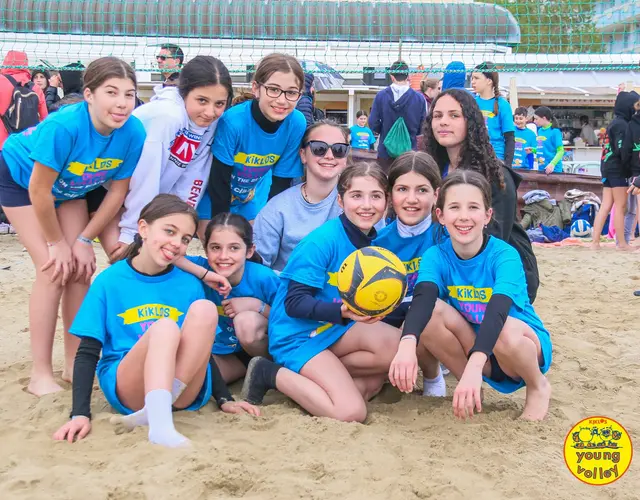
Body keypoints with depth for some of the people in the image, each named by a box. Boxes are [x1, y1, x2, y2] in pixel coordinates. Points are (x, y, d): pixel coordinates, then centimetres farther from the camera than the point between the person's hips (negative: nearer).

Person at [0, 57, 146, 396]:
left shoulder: (133, 133, -27)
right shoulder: (65, 125, -40)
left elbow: (117, 191, -13)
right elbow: (39, 191, -30)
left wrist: (84, 240, -12)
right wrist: (57, 242, -17)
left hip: (72, 186, 5)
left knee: (80, 269, -3)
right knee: (53, 269, -15)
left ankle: (73, 363, 11)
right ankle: (40, 375, -7)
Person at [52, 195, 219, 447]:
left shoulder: (190, 285, 7)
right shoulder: (109, 281, 0)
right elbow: (87, 352, -2)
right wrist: (80, 413, -14)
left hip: (184, 389, 3)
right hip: (124, 387, -2)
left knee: (204, 309, -22)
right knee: (165, 327, -30)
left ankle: (151, 413, -27)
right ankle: (160, 425, -48)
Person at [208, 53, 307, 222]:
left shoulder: (297, 124, -23)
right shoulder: (233, 121, -33)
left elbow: (282, 180, -12)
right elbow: (219, 182, -24)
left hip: (254, 194, 3)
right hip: (216, 196, -3)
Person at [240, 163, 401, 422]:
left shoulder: (374, 243, 3)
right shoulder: (322, 241, -19)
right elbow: (294, 303, -21)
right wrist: (343, 312, -36)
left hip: (334, 329, 7)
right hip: (297, 336, -7)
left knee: (397, 346, -19)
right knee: (352, 412, -20)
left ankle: (324, 371, -6)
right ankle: (272, 374, -5)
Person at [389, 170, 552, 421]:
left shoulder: (504, 256, -23)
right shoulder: (436, 256, -13)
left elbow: (498, 310, -40)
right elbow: (422, 299, -33)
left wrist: (475, 365, -58)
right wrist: (408, 343, -55)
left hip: (524, 347, -3)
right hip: (470, 347, 3)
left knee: (506, 331, -37)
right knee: (431, 312, -23)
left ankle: (537, 386, -4)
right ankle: (470, 389, -2)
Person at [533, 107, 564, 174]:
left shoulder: (555, 131, -11)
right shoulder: (540, 131, 11)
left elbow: (560, 151, -15)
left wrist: (552, 164, -28)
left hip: (553, 169, -7)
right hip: (541, 168, 7)